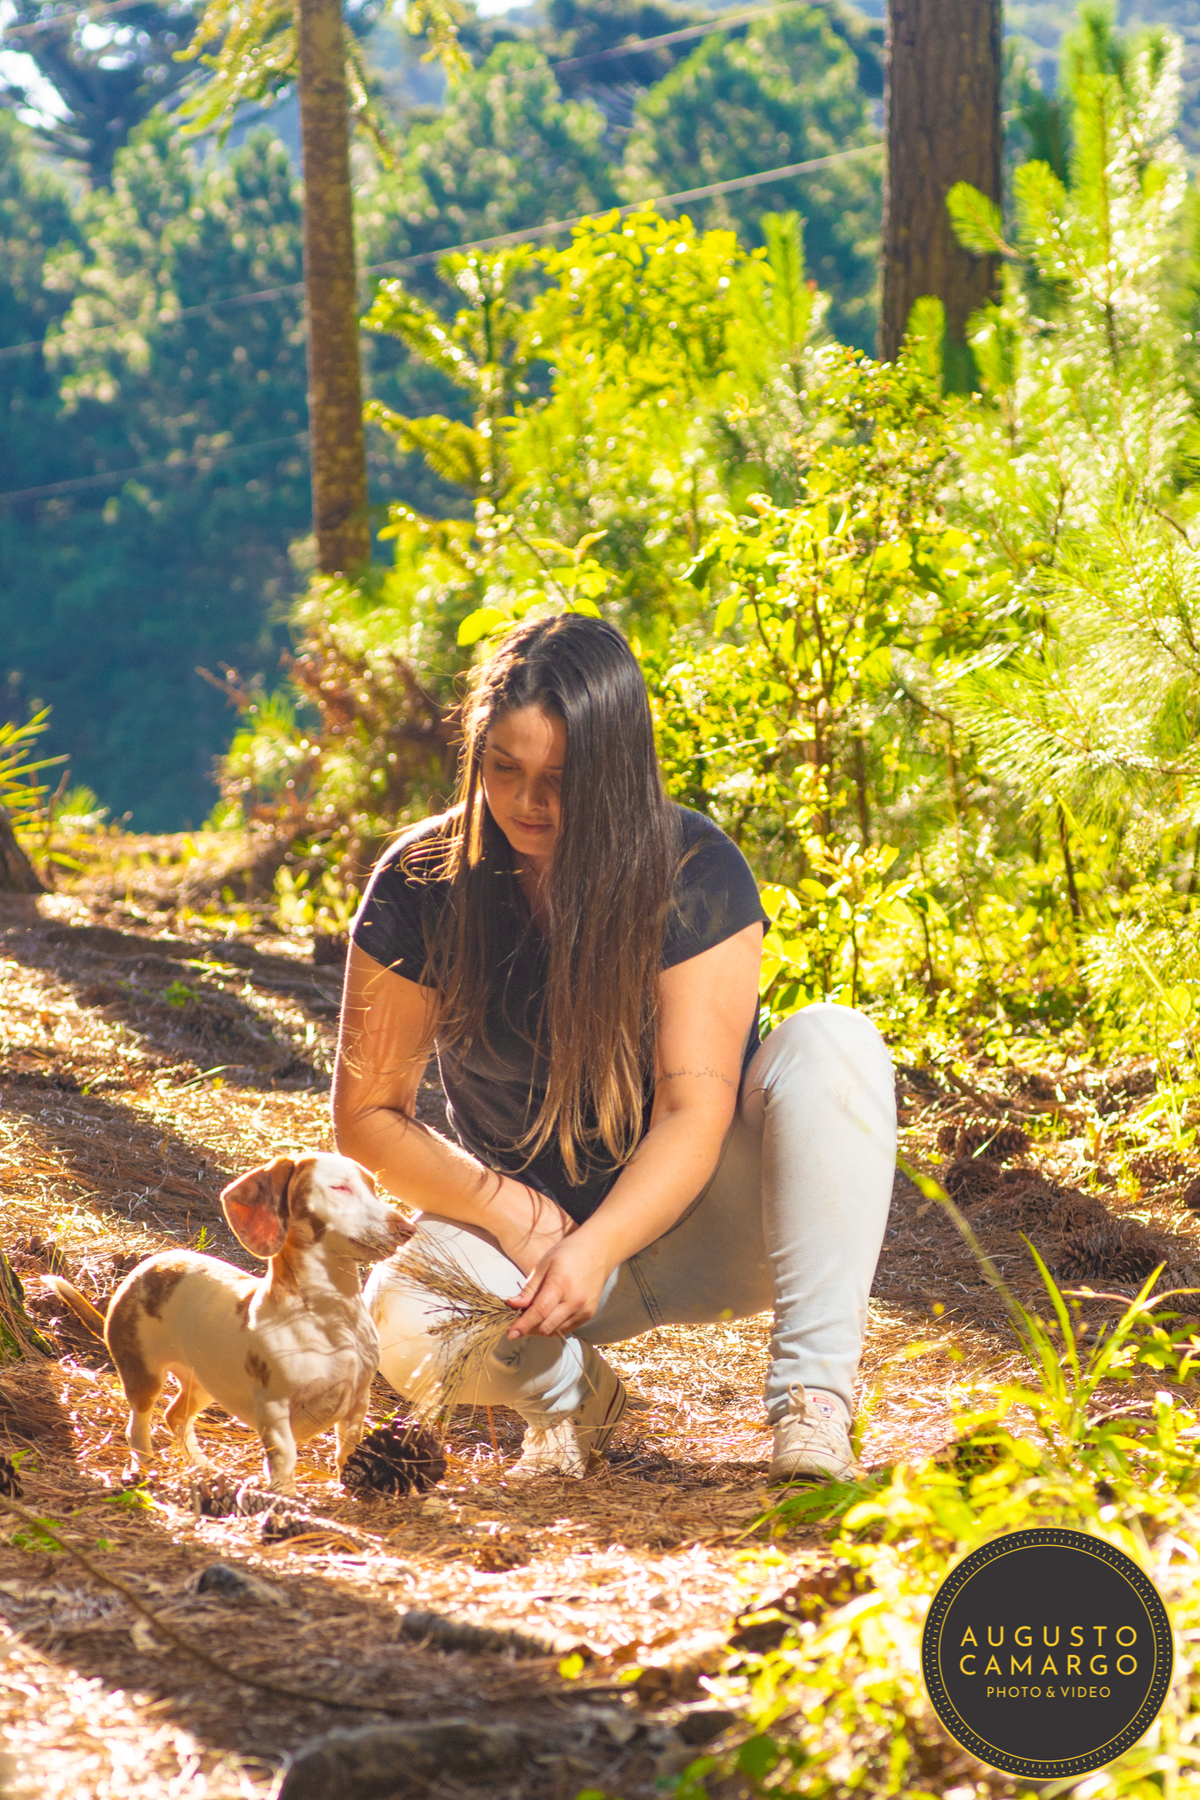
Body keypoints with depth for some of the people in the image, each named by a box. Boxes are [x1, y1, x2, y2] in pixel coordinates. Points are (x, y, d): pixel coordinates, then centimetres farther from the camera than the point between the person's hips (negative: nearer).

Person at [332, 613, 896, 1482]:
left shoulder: (696, 873, -16)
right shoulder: (422, 887, -11)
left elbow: (693, 1118, -20)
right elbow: (369, 1114, -6)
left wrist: (593, 1249, -36)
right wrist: (514, 1214, -21)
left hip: (695, 1214, 0)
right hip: (526, 1223, 0)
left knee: (832, 1041, -29)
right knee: (401, 1323, -34)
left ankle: (814, 1402, -31)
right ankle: (574, 1394, 0)